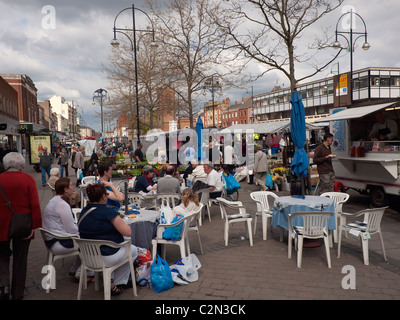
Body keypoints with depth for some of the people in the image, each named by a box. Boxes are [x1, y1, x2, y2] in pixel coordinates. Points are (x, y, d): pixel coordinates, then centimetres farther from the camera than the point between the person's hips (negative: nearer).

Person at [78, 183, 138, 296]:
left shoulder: (83, 212, 3)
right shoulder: (108, 212, -20)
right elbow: (128, 232, -20)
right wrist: (121, 222, -1)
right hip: (106, 258, -7)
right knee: (133, 250, 19)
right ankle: (115, 285, 20)